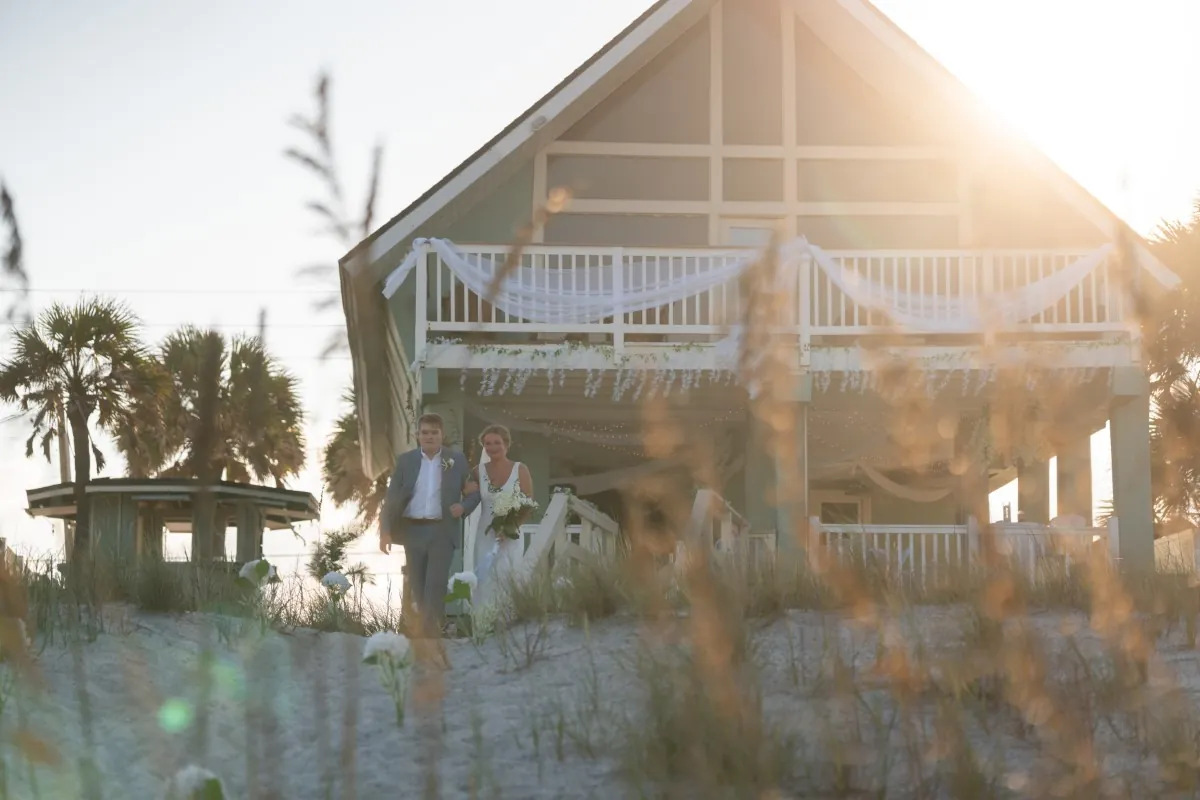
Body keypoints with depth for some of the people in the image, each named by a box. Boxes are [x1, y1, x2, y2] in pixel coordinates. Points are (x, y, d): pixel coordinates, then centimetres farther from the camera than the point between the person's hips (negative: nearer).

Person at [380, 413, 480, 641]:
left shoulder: (457, 460, 3)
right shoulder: (405, 460, 4)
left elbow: (474, 492, 9)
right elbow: (392, 497, 2)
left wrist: (463, 507, -13)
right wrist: (385, 531, -6)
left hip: (442, 531, -2)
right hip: (412, 530, 2)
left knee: (435, 585, -11)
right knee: (418, 587, 8)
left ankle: (431, 633, -10)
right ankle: (430, 627, 24)